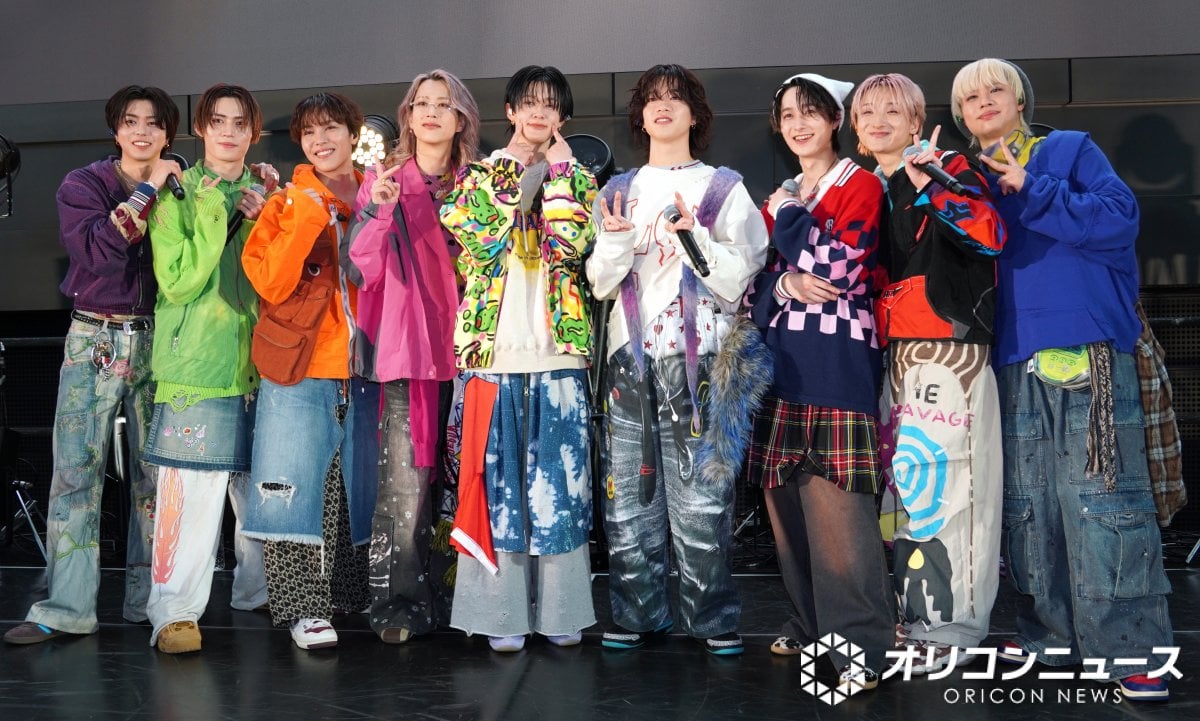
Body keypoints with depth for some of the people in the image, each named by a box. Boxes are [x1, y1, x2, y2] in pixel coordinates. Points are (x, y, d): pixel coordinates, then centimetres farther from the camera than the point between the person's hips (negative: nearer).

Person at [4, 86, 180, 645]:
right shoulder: (83, 185, 2)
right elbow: (96, 251, -15)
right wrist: (145, 193, -14)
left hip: (157, 342, 2)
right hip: (94, 341, -2)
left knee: (154, 472, 3)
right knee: (76, 472, -5)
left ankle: (148, 599, 12)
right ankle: (67, 608, -2)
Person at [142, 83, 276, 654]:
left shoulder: (265, 195, 16)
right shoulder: (178, 194, 2)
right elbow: (177, 281, -10)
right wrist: (213, 215, -13)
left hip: (257, 360, 4)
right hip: (196, 362, -4)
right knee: (191, 486, -10)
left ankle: (258, 590, 24)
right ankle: (174, 611, -3)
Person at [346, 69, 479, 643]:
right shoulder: (383, 180, 6)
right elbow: (364, 269, -4)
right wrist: (380, 211, -17)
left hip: (462, 348, 3)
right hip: (406, 350, -2)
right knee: (405, 483, -8)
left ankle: (453, 597, 16)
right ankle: (398, 602, 3)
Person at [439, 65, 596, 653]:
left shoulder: (577, 178, 11)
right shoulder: (480, 174, 10)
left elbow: (571, 247, -8)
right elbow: (478, 234, -9)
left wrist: (557, 174, -7)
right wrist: (525, 175, -6)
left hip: (558, 351, 1)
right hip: (496, 350, 0)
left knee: (557, 475, 4)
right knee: (499, 475, 1)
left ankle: (559, 608, 14)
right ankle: (502, 610, 10)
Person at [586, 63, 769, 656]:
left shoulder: (724, 189, 8)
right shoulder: (618, 191, 16)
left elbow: (736, 280, -1)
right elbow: (599, 283, 12)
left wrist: (695, 235, -16)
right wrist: (615, 240, -7)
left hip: (699, 359, -3)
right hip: (631, 356, 3)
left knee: (700, 491, -6)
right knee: (629, 490, 3)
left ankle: (713, 618, 5)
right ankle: (637, 613, 13)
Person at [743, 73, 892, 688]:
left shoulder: (862, 186, 1)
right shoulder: (779, 198, 19)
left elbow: (836, 267, -13)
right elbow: (753, 284, 13)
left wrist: (790, 217, 0)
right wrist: (786, 284, -9)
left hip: (836, 365, -6)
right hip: (780, 362, 7)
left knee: (836, 511, -12)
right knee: (787, 503, 9)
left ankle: (861, 645, -8)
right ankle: (811, 623, 22)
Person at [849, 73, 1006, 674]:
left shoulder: (948, 168, -1)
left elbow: (990, 234, -17)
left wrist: (928, 184, -21)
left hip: (950, 346, -7)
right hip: (892, 351, 7)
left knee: (941, 477, -10)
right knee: (900, 478, 8)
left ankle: (951, 625, -2)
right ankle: (912, 613, 18)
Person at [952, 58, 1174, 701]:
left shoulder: (1070, 150, 6)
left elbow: (1119, 218, -9)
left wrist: (1031, 188, -10)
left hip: (1090, 352, -4)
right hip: (1016, 363, 5)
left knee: (1103, 500, -8)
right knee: (1027, 503, 8)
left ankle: (1132, 648, -2)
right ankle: (1049, 632, 19)